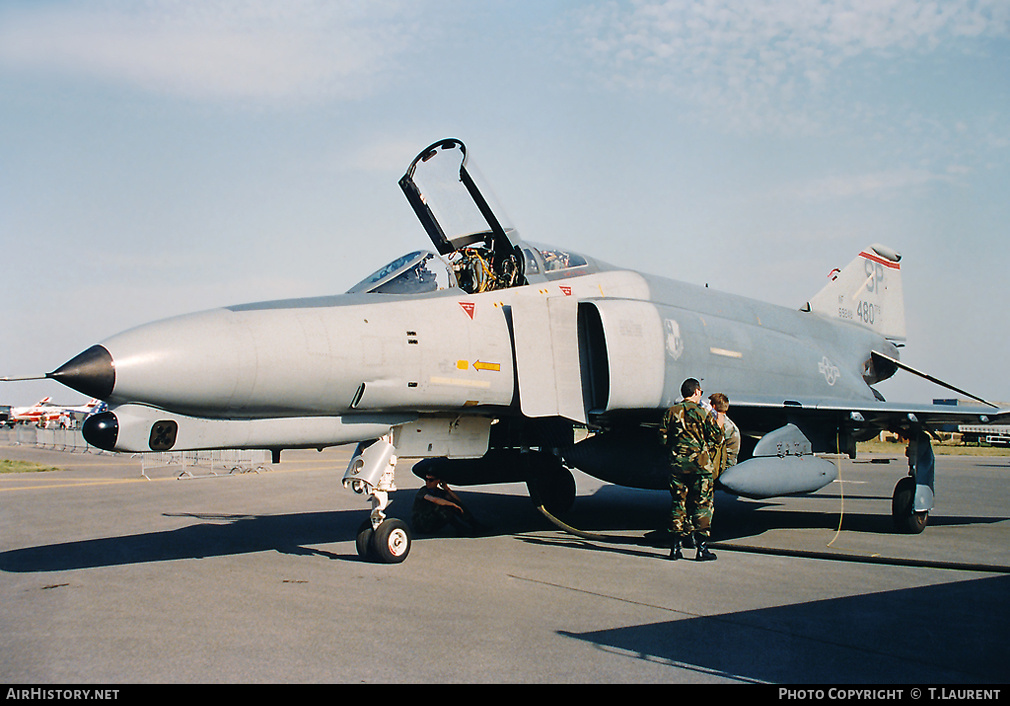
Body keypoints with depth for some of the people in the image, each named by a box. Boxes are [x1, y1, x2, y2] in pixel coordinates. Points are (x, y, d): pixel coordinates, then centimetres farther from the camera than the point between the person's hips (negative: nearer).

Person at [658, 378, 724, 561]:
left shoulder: (670, 413, 4)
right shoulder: (703, 413, -6)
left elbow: (662, 438, 4)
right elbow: (717, 438, -4)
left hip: (677, 464, 3)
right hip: (700, 464, -3)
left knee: (677, 503, 10)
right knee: (702, 505, 3)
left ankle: (675, 547, 10)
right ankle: (702, 548, 2)